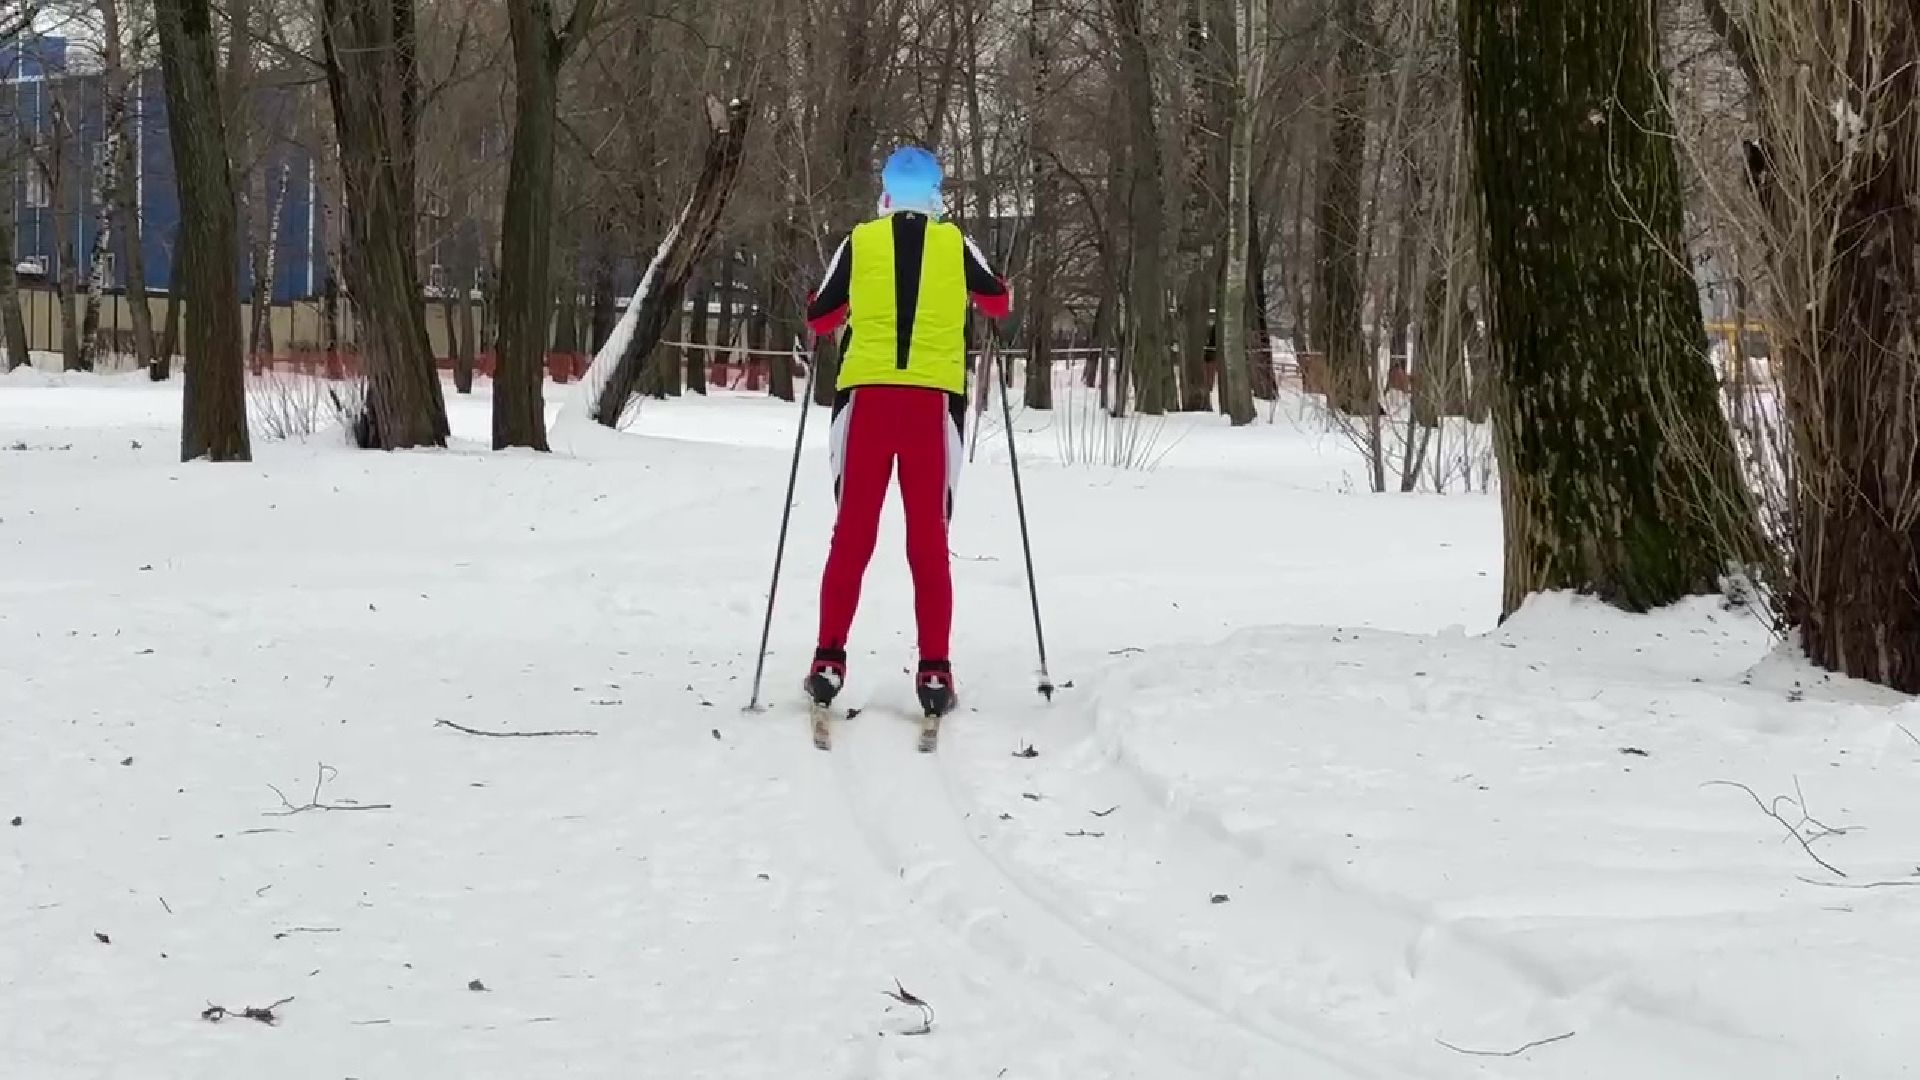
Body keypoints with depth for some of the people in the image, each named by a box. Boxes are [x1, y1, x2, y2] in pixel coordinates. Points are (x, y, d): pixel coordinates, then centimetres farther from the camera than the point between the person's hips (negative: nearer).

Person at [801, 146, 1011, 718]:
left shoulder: (859, 242, 5)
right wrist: (984, 287, 40)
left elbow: (819, 318, 12)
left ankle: (829, 661, 0)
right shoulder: (954, 243, 5)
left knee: (852, 533, 6)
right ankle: (934, 672, -3)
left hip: (866, 395, 0)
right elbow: (999, 304, 18)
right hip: (933, 398, 0)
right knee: (929, 538, 3)